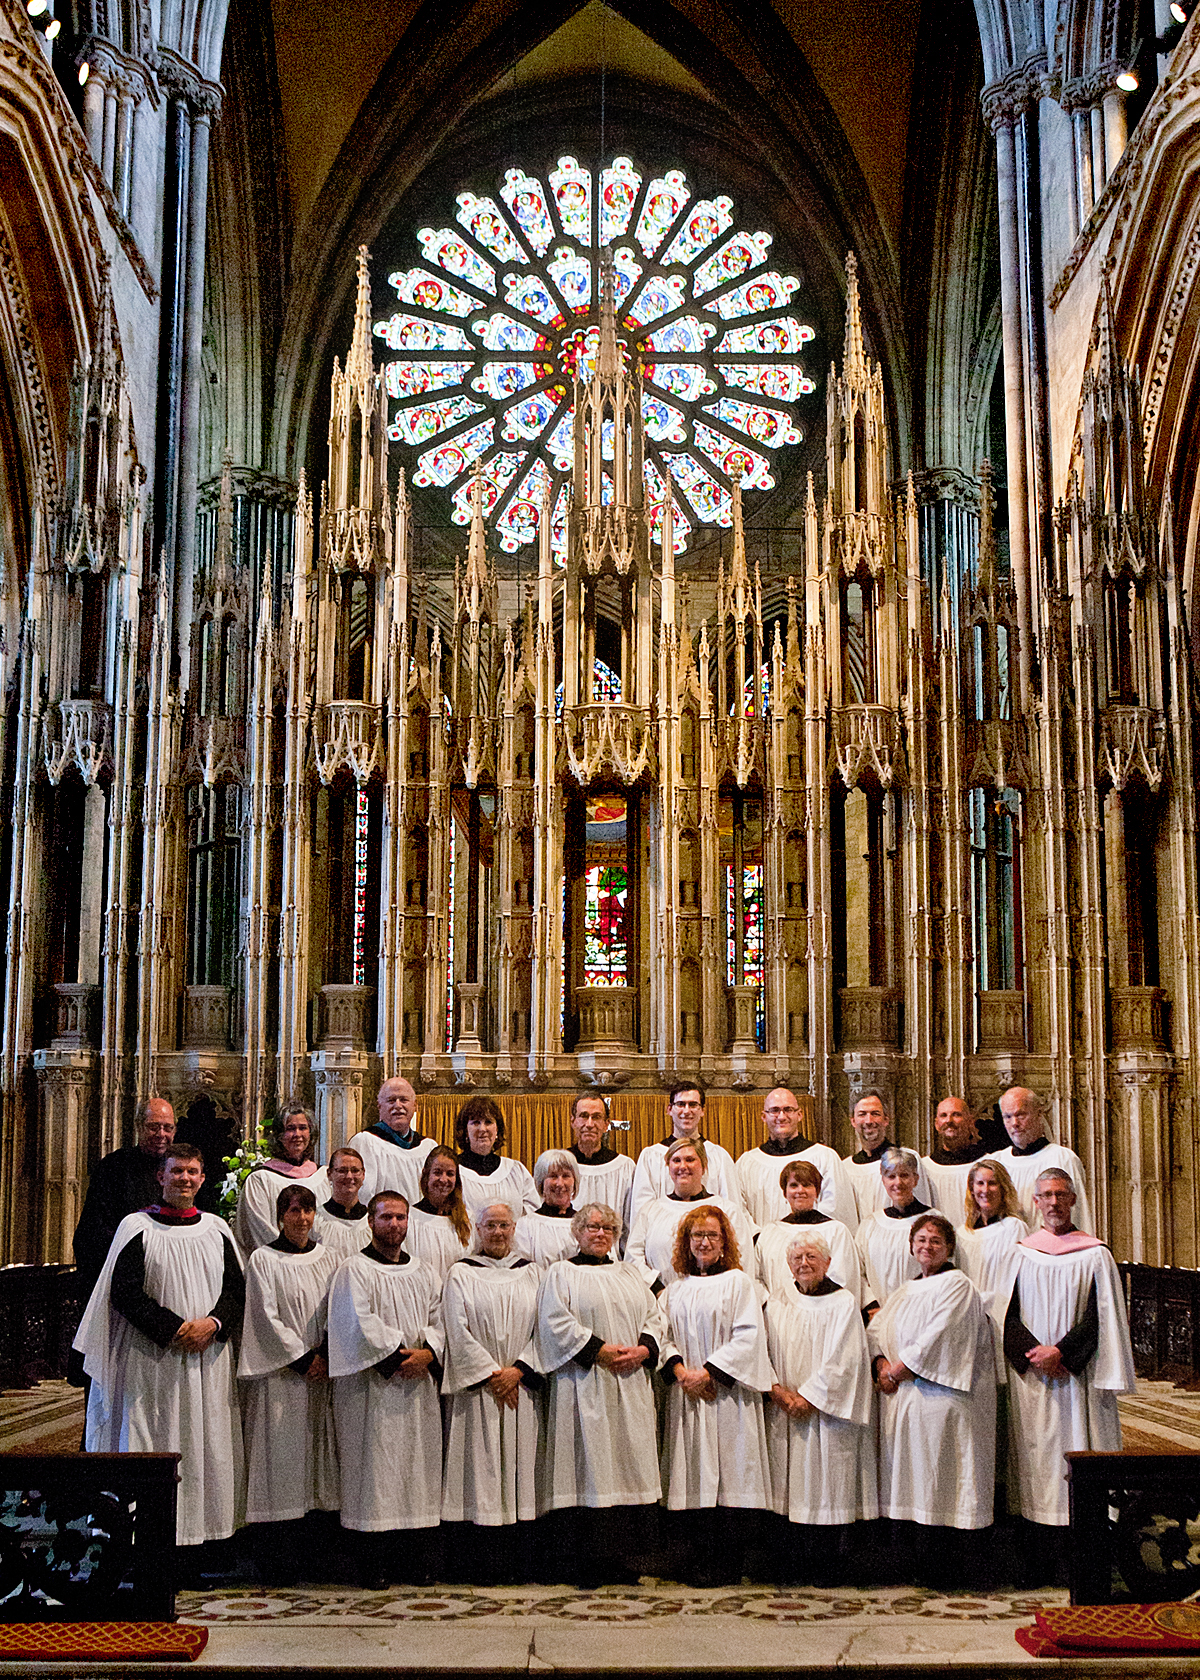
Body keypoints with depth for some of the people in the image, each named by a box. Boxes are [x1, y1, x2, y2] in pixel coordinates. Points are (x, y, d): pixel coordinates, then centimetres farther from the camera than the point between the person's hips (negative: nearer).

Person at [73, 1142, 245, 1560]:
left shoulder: (216, 1229, 10)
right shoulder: (137, 1227, 0)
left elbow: (236, 1288, 9)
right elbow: (124, 1291, -8)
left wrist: (212, 1323, -10)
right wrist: (174, 1328, -14)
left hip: (207, 1360, 4)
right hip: (151, 1359, -3)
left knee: (205, 1443, 2)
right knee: (151, 1442, -5)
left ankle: (195, 1535, 8)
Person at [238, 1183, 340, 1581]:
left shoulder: (330, 1258, 11)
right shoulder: (263, 1260, -1)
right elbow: (268, 1318, -7)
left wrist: (325, 1355, -8)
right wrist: (303, 1359, -11)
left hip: (324, 1373, 4)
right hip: (279, 1376, -4)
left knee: (321, 1457, 2)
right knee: (280, 1464, -5)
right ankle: (280, 1564, 0)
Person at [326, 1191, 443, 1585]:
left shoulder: (424, 1272, 16)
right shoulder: (354, 1270, -1)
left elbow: (439, 1319, 10)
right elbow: (361, 1324, -12)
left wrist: (427, 1353, -8)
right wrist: (397, 1356, -13)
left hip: (418, 1387, 5)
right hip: (372, 1386, -5)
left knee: (419, 1462, 3)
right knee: (375, 1465, -6)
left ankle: (420, 1562, 8)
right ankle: (376, 1563, 1)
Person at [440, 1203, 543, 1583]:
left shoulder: (530, 1273, 12)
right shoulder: (461, 1274, 5)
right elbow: (459, 1331, -3)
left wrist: (518, 1370, -8)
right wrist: (490, 1374, -11)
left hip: (521, 1386, 2)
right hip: (476, 1389, -2)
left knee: (519, 1464, 0)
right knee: (480, 1468, -5)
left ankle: (515, 1562, 5)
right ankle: (481, 1563, 0)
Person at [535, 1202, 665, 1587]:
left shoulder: (630, 1275, 20)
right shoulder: (560, 1274, 6)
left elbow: (654, 1317, 14)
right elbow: (556, 1322, -7)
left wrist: (643, 1349, -5)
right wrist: (599, 1349, -14)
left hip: (631, 1388, 5)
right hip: (586, 1387, -4)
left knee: (631, 1463, 1)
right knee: (589, 1465, -8)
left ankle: (625, 1559, 5)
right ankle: (588, 1561, -4)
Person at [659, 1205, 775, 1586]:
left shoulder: (737, 1281, 2)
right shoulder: (676, 1288, 14)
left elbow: (748, 1336, -6)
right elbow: (664, 1335, 10)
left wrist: (708, 1371, -13)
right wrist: (680, 1370, -9)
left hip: (727, 1393, -3)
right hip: (687, 1396, 3)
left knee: (730, 1478, -5)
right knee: (692, 1478, 0)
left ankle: (726, 1566, 2)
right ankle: (695, 1565, 6)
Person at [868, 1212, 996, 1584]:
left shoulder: (957, 1285, -3)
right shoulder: (903, 1293, 22)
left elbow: (937, 1339, -13)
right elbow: (876, 1329, 15)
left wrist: (897, 1370, -10)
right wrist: (882, 1363, -5)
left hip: (939, 1397, -7)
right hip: (902, 1401, 7)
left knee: (938, 1480, -7)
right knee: (909, 1482, 5)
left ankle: (943, 1568, -1)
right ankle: (915, 1557, 12)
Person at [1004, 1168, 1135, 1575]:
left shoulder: (1094, 1255, 2)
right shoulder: (1020, 1253, 8)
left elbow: (1100, 1318, -3)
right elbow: (1009, 1315, 5)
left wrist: (1060, 1351, -13)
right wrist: (1033, 1353, -10)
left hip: (1077, 1375, -2)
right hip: (1030, 1375, 2)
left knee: (1078, 1448, -5)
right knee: (1037, 1452, 0)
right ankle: (1040, 1561, 5)